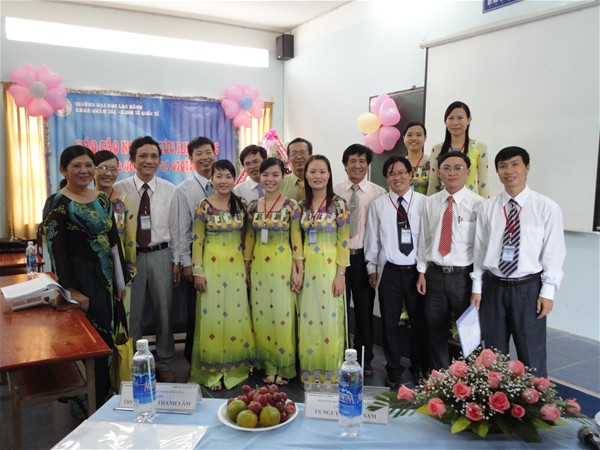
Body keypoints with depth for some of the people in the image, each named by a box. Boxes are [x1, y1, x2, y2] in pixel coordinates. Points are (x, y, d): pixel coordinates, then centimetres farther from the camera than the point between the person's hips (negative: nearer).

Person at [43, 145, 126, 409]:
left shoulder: (102, 199, 8)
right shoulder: (57, 203, -10)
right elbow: (56, 250, -14)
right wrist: (72, 290, -18)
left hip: (105, 276, 6)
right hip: (79, 277, -6)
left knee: (105, 335, 13)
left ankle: (103, 394, 30)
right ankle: (92, 404, 15)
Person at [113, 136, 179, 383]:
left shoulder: (169, 190, 0)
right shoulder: (120, 189, -4)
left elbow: (174, 227, 4)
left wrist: (176, 260, 4)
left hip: (161, 255, 1)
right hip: (130, 256, -1)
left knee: (164, 311, 11)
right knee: (131, 313, 9)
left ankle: (164, 363, 29)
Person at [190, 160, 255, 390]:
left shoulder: (241, 205, 4)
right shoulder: (204, 206, -6)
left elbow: (246, 237, 11)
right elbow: (197, 241, -5)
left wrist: (248, 265, 9)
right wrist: (198, 272, -8)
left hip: (236, 266, 3)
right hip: (212, 265, -3)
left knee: (236, 315, 8)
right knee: (212, 316, 2)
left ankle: (235, 368, 24)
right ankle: (213, 371, 16)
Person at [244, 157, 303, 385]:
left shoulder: (291, 206, -5)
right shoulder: (253, 206, 6)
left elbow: (296, 240, -5)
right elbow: (249, 239, 11)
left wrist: (299, 271, -7)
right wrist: (246, 267, 10)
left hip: (282, 265, -4)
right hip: (259, 265, 4)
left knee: (282, 314, 1)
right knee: (261, 315, 8)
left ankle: (284, 368, 18)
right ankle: (269, 367, 23)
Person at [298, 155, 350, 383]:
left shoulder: (339, 204, -5)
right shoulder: (302, 205, 8)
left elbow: (344, 242, -7)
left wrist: (340, 274, -12)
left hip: (329, 268, -4)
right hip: (306, 269, 4)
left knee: (329, 320, 1)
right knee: (308, 321, 9)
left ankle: (329, 374, 17)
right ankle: (310, 372, 23)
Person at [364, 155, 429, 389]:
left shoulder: (423, 202, -3)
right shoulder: (378, 205, 1)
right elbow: (372, 238, 6)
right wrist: (371, 267, 7)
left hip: (417, 270, -1)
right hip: (389, 271, 1)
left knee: (419, 321, 11)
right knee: (390, 322, 9)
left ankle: (421, 368, 32)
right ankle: (394, 370, 26)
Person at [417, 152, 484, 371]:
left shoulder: (477, 204, -8)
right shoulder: (430, 203, 5)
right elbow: (424, 239, 8)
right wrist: (422, 272, 6)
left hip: (464, 276, -4)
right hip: (435, 275, 4)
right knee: (435, 333, 14)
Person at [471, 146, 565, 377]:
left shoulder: (547, 208, -6)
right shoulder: (488, 208, 1)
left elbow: (553, 253, -5)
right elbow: (480, 250, 4)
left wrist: (548, 292, -7)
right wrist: (477, 288, 4)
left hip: (528, 288, -3)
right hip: (493, 287, 3)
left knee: (532, 355, 9)